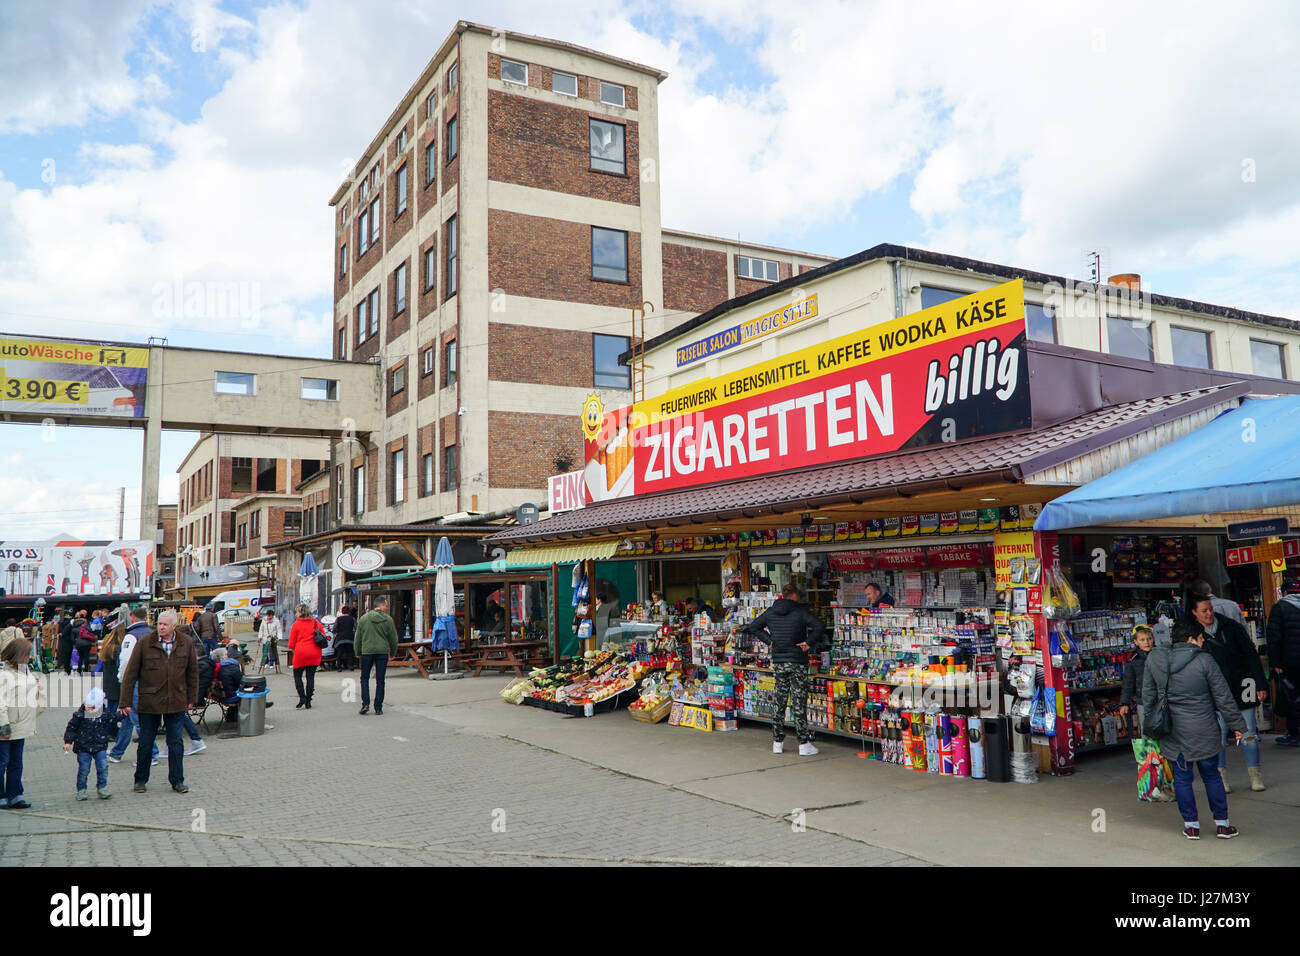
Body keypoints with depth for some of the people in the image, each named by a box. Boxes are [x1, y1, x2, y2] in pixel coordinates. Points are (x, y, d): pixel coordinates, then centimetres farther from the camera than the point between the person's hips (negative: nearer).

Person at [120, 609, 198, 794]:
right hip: (149, 702, -1)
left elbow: (192, 672, 10)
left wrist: (191, 698, 10)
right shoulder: (144, 643, -6)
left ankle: (177, 780, 15)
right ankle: (141, 780, 25)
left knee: (175, 742, 5)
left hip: (176, 702, 1)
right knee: (145, 742, 8)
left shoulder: (186, 643, 1)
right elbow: (131, 673, -2)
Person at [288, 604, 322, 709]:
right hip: (314, 654, 3)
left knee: (297, 676, 10)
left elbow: (292, 642, -2)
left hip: (300, 653, -3)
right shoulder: (316, 623, 6)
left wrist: (292, 650, 16)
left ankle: (302, 698, -5)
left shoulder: (296, 624, -4)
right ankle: (308, 702, 6)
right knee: (310, 676, 6)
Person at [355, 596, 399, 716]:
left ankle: (365, 704, 1)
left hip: (367, 651, 1)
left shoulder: (363, 618, 2)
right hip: (383, 652, -1)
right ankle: (378, 708, 7)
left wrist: (358, 652, 18)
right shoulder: (388, 619, -2)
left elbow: (358, 637, 7)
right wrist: (392, 652, 19)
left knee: (364, 678, 14)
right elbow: (393, 638, 4)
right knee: (380, 680, 6)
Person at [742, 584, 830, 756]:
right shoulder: (800, 611, -9)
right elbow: (820, 626, -21)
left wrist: (769, 640, 10)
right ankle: (804, 744, 2)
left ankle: (778, 742, 17)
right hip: (797, 663, -4)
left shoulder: (770, 612, 5)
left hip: (778, 662, 4)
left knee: (779, 703, 12)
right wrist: (808, 643, -11)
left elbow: (752, 627, 12)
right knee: (799, 703, 0)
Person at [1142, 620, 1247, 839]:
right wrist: (1237, 724, 4)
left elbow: (1148, 695, 5)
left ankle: (1191, 825, 16)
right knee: (1212, 776, 13)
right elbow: (1223, 697, -6)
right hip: (1203, 731, -2)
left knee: (1182, 778, 10)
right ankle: (1222, 824, 21)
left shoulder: (1154, 661, -3)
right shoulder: (1204, 661, -13)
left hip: (1173, 732, 2)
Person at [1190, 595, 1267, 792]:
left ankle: (1255, 775, 15)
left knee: (1248, 731, 4)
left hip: (1241, 685, 0)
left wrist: (1261, 684, -2)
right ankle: (1221, 776, 9)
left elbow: (1251, 655, 2)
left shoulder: (1231, 627, -1)